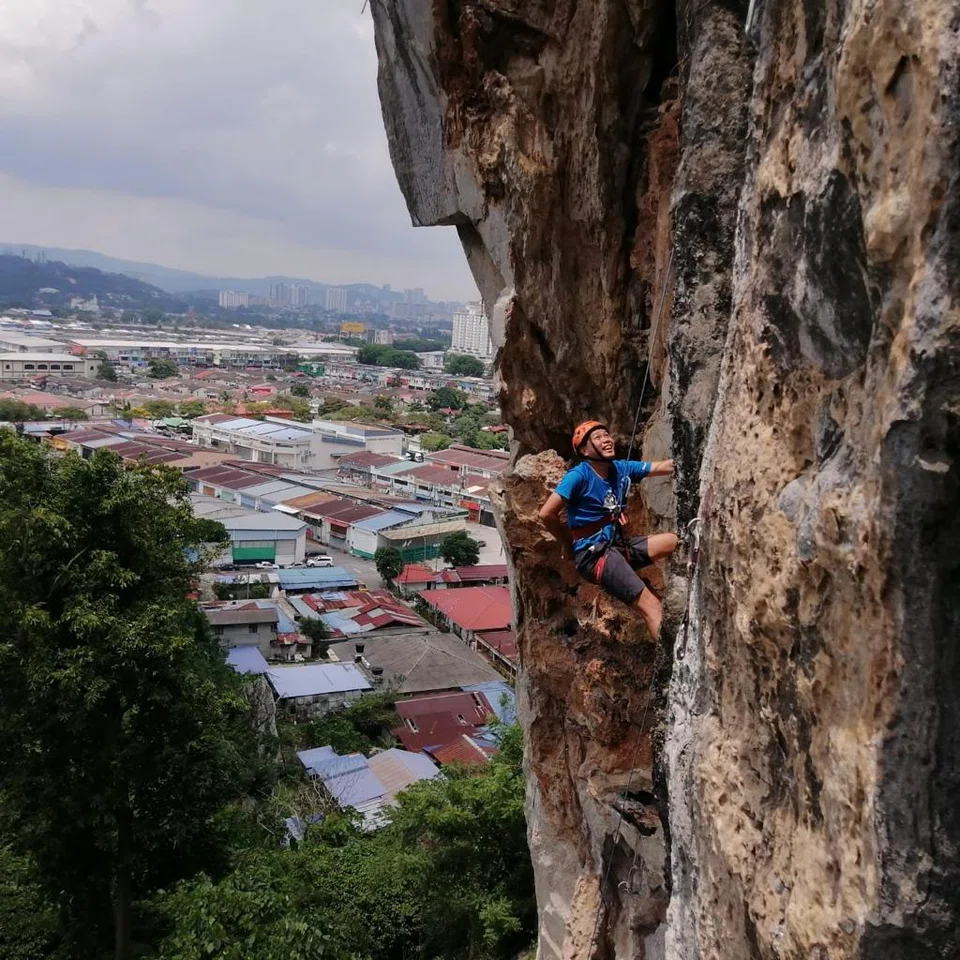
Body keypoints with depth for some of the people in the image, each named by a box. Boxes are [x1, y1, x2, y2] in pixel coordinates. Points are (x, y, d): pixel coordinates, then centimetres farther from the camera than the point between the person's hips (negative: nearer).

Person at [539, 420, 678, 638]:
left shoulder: (621, 469, 7)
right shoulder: (579, 475, -13)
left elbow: (662, 467, 9)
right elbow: (546, 514, -15)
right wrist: (569, 546, -2)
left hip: (618, 546, 9)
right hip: (593, 553, -8)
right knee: (653, 607, -15)